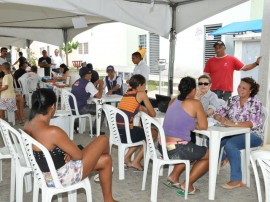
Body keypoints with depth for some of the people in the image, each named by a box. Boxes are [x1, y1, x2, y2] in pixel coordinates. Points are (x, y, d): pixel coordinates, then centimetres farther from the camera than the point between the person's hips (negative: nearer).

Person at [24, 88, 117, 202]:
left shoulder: (27, 127, -4)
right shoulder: (52, 132, -32)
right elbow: (78, 155, -19)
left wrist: (68, 152, -1)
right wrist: (71, 154, 4)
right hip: (61, 178, -9)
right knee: (103, 140, 5)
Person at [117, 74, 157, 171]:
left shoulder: (126, 94, 18)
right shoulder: (141, 94, -2)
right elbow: (153, 114, 4)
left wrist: (144, 109, 22)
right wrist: (147, 111, 23)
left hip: (116, 132, 8)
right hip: (126, 133, -7)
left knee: (141, 131, 31)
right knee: (153, 133, 16)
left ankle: (127, 157, 25)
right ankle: (136, 162, 15)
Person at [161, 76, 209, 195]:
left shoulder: (173, 101, 12)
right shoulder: (195, 103, -7)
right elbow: (203, 126, -1)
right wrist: (192, 125, 12)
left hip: (162, 147, 8)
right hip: (177, 149, -7)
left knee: (193, 151, 34)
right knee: (209, 155, 16)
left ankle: (173, 177, 25)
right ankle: (187, 185, 13)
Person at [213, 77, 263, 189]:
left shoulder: (255, 103, -10)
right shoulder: (233, 100, 5)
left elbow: (253, 123, -23)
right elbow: (218, 114, 3)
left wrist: (233, 123, -35)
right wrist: (221, 118, -22)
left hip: (252, 135, -5)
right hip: (235, 133, 5)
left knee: (230, 145, -33)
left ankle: (236, 180, -23)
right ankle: (221, 159, 15)